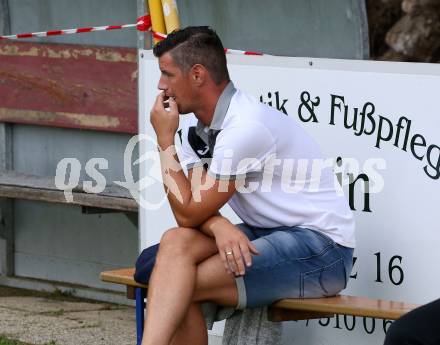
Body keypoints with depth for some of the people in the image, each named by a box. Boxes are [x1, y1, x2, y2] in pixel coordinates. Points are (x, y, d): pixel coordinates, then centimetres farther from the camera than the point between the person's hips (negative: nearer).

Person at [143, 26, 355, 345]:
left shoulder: (246, 127, -21)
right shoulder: (196, 124, 8)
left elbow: (188, 213, -17)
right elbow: (193, 208, 1)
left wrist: (165, 140, -11)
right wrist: (219, 225, -22)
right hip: (267, 235, 8)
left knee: (178, 285, -22)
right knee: (176, 243, -16)